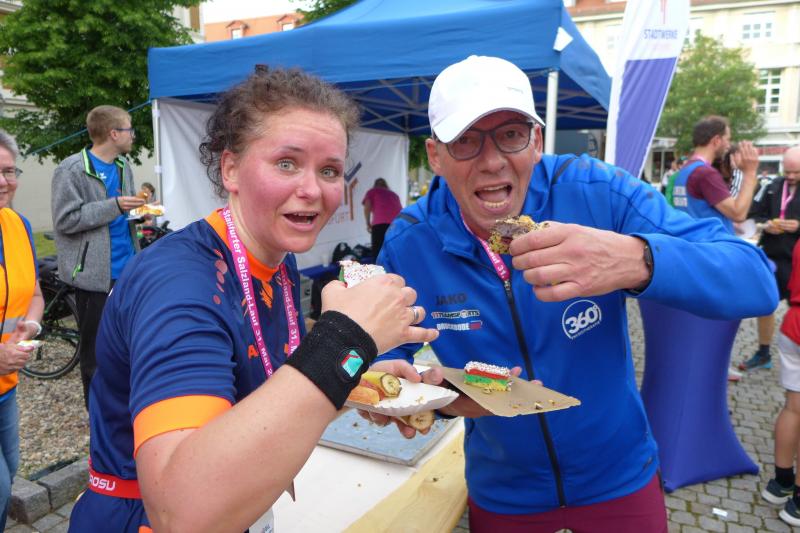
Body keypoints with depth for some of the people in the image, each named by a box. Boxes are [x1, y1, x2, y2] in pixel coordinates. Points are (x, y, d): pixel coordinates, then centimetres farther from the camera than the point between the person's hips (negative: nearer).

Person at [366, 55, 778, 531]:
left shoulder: (599, 193, -21)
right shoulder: (408, 243, -17)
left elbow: (756, 282, -25)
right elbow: (383, 354, -7)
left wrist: (638, 261, -45)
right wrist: (431, 395, -30)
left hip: (619, 479, 0)